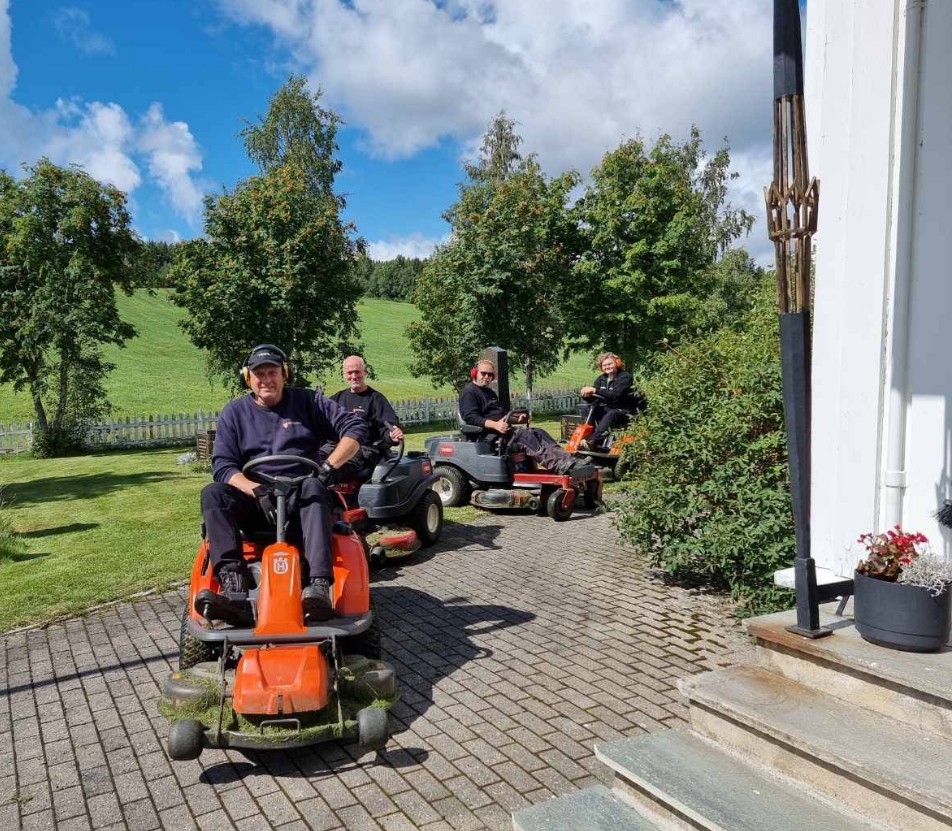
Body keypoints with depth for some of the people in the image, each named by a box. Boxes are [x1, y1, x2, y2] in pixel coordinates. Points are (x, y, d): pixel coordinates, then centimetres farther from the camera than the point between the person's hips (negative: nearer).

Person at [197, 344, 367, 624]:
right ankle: (234, 586, -43)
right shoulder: (234, 412, 10)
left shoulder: (307, 401, 8)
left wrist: (329, 467, -12)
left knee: (313, 488, -35)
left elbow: (355, 429, 3)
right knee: (212, 493, -26)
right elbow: (223, 466, -1)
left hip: (300, 499, -2)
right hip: (253, 502, 2)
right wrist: (257, 490, -20)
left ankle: (320, 586, -52)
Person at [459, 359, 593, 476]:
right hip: (488, 433, -9)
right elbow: (470, 418, -16)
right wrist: (495, 425, -28)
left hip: (503, 428, 9)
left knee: (538, 433, -11)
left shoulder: (489, 392, 27)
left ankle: (571, 462, -27)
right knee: (525, 436, -29)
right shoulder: (469, 392, -3)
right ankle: (562, 466, -42)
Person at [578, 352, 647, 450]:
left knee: (611, 414, -36)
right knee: (592, 409, -14)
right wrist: (586, 393, -24)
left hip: (627, 412, -7)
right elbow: (593, 399, 2)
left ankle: (592, 442, -49)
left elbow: (616, 394, -28)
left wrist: (595, 390, -35)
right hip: (609, 408, 8)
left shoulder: (625, 377, -12)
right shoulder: (601, 379, 9)